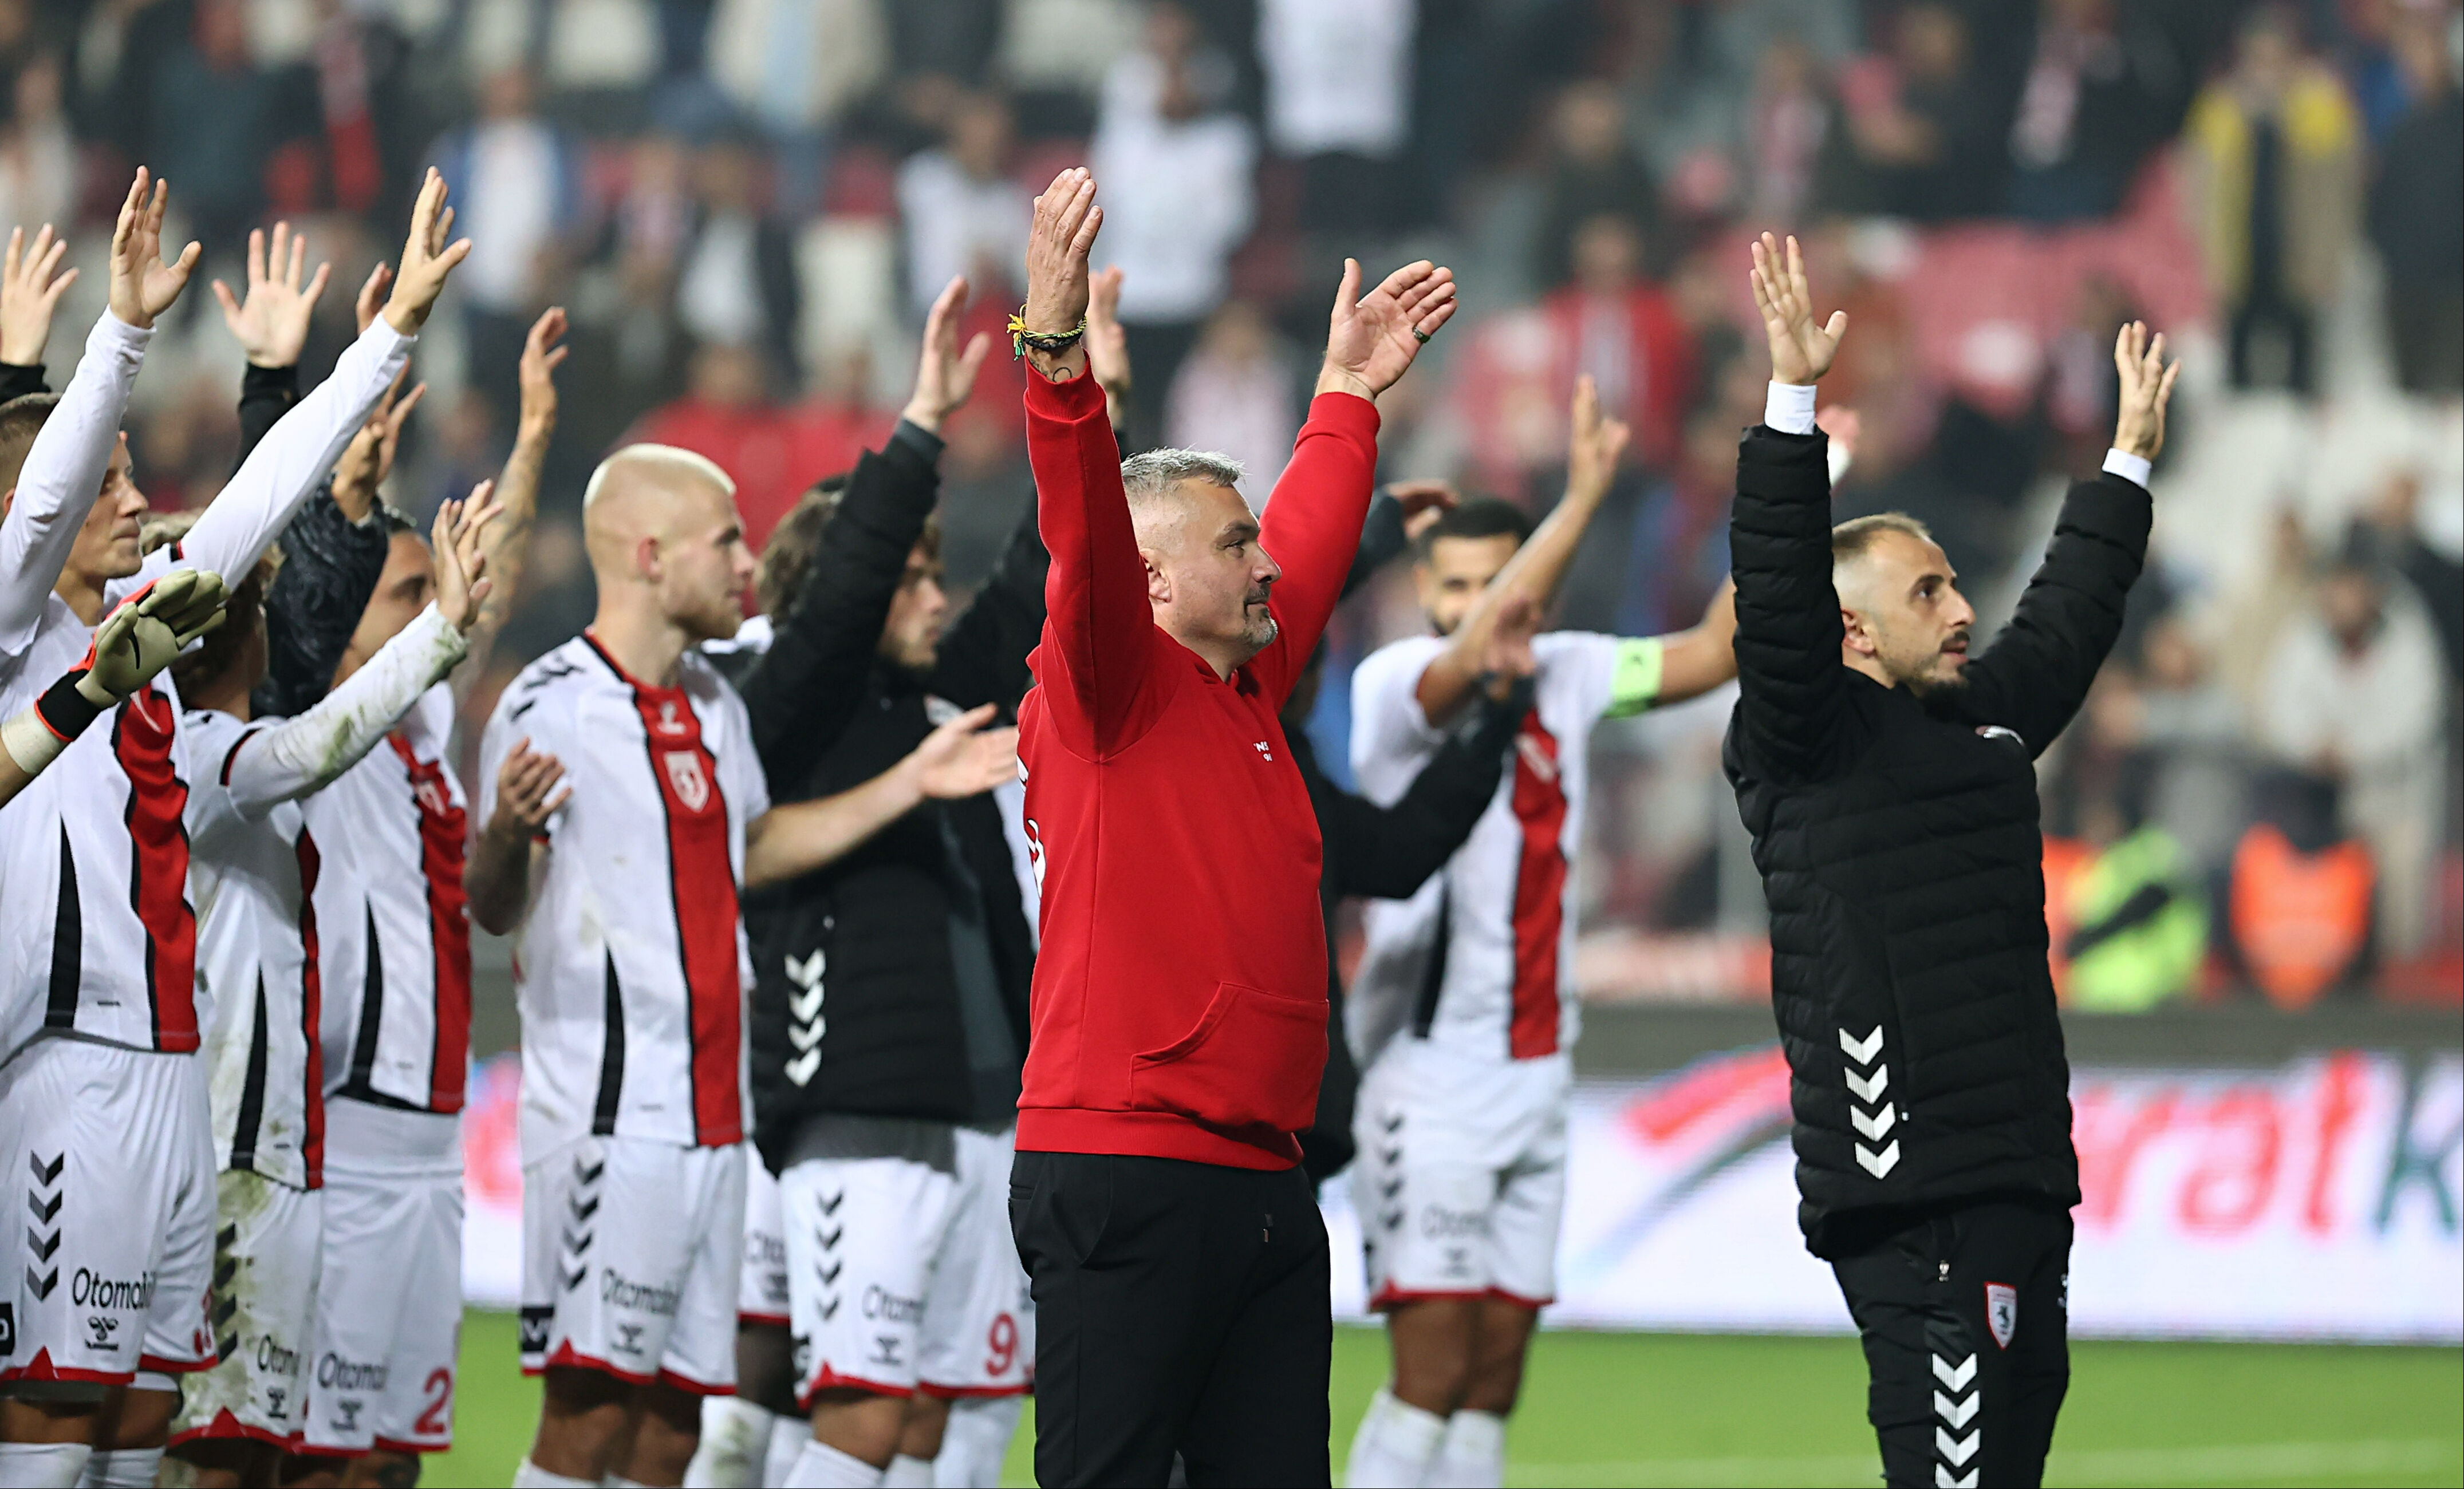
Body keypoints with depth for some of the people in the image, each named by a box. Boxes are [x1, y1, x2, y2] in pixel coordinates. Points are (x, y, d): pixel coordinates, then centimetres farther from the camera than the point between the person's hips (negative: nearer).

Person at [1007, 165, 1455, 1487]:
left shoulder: (1246, 689, 18)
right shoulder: (1112, 687, -4)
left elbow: (1310, 545, 35)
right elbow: (1085, 536, -21)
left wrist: (1350, 393, 42)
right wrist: (1059, 351, -34)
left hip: (1262, 1179, 9)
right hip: (1124, 1170, -9)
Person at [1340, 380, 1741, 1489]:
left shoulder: (1564, 676, 9)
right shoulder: (1394, 684, -10)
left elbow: (1713, 651, 15)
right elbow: (1474, 655, -31)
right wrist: (1582, 499, -33)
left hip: (1535, 1064, 6)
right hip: (1431, 1075, -6)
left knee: (1495, 1379, 5)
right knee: (1432, 1366, -13)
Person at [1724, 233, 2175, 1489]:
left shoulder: (1985, 719, 20)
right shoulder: (1819, 738, -3)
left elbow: (2067, 621, 37)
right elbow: (1778, 598, -17)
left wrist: (2131, 457, 44)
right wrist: (1792, 398, -23)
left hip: (2015, 1184, 9)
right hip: (1910, 1201, -9)